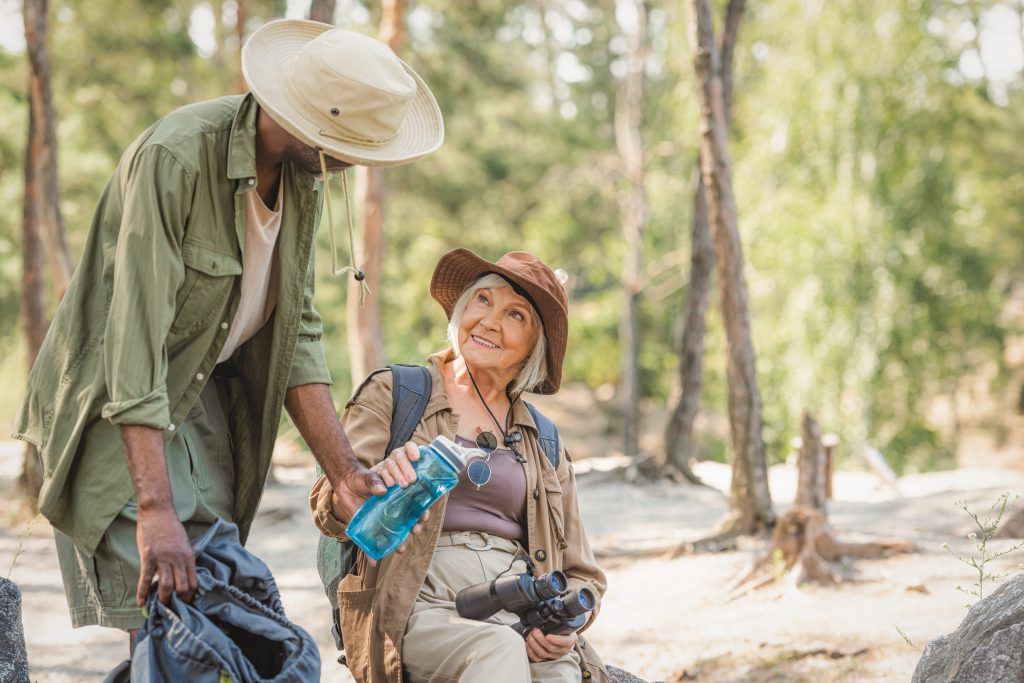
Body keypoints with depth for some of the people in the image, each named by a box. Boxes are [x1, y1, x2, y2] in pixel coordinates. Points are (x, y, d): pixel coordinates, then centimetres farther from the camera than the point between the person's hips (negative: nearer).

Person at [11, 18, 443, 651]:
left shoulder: (305, 176, -2)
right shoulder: (175, 158, -27)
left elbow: (296, 333, 3)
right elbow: (135, 337, -32)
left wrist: (345, 471, -6)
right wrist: (156, 510, -38)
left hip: (203, 394, 7)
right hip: (115, 406, -7)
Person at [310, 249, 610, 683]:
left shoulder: (544, 445, 22)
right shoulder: (391, 394, 12)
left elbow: (580, 574, 22)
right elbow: (328, 510, 0)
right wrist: (379, 481, -23)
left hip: (520, 616, 2)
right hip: (422, 606, -2)